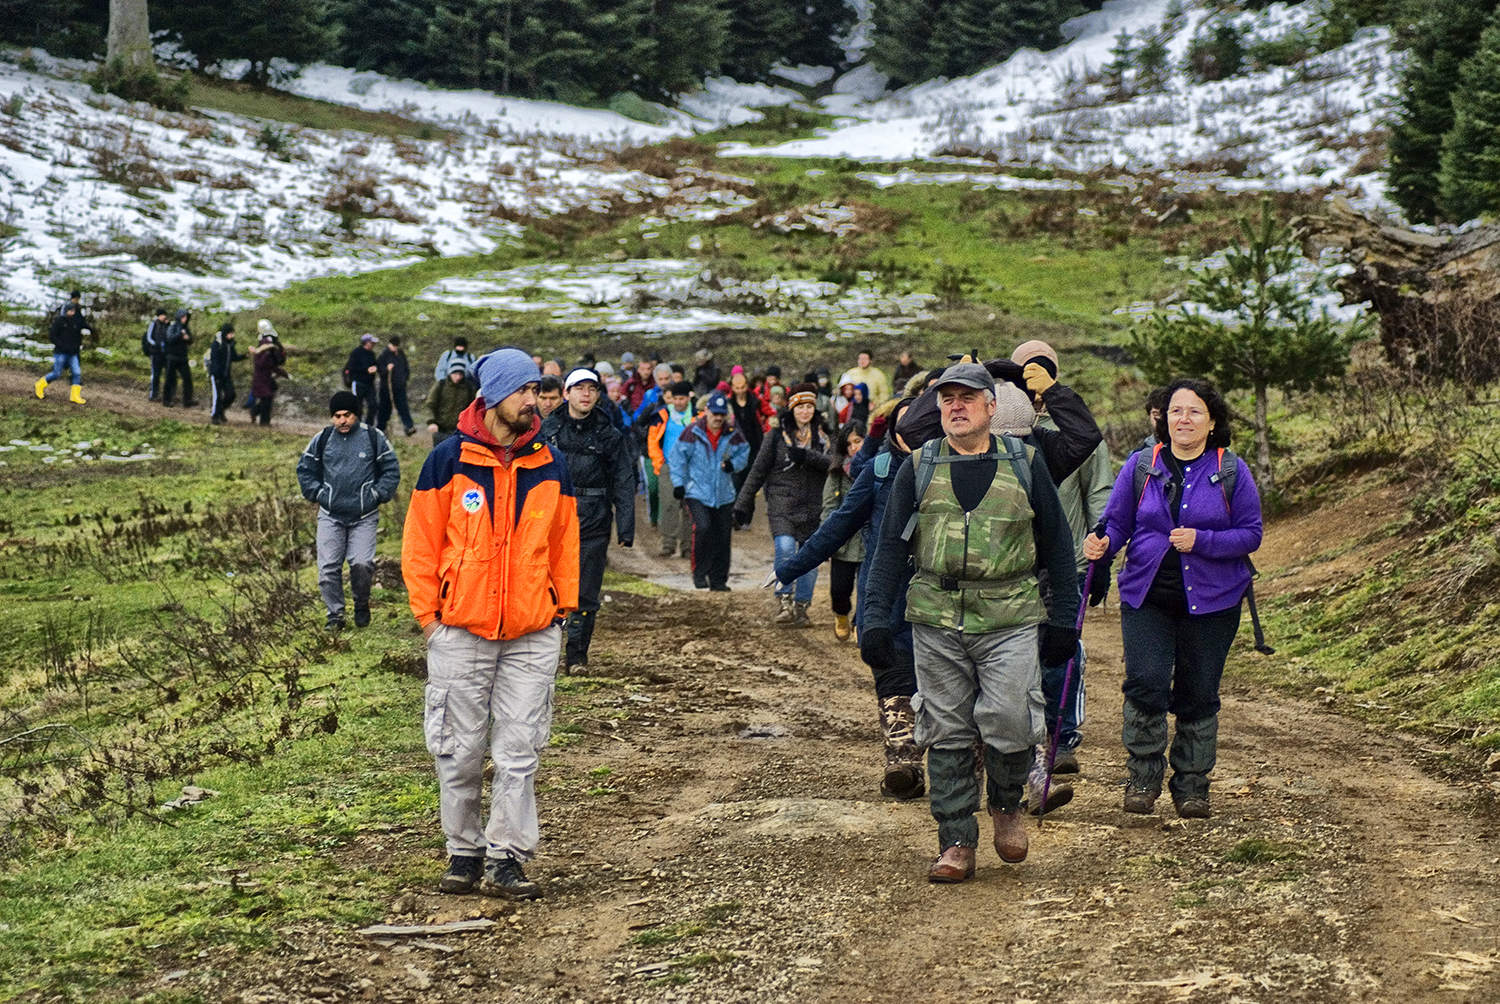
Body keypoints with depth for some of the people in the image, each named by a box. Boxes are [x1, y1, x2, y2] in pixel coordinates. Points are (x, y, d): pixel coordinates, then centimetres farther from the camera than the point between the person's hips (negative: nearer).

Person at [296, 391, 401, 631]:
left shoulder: (374, 437, 1)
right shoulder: (322, 440, 6)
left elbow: (391, 470, 7)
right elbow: (305, 470, 16)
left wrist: (377, 495, -3)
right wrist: (318, 494, 5)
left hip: (364, 517, -2)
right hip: (330, 516, 2)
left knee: (362, 563, -14)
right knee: (328, 567, -3)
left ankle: (361, 603, 13)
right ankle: (335, 615, 11)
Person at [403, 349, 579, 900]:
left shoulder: (550, 466, 6)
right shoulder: (449, 460, -3)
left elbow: (565, 543, 14)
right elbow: (421, 541, 2)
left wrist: (562, 607, 8)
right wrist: (427, 612, -1)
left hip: (532, 633, 2)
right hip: (461, 630, -2)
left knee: (519, 751, 0)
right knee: (461, 750, 5)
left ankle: (505, 860, 7)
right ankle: (465, 852, 18)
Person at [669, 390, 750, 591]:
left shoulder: (733, 435, 3)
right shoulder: (693, 432, -5)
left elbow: (744, 454, 14)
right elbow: (678, 457, 0)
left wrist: (733, 464, -7)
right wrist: (678, 483, -7)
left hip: (724, 495, 4)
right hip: (697, 493, -4)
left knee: (722, 537, 5)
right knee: (703, 528, -23)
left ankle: (719, 580, 17)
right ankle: (699, 572, -7)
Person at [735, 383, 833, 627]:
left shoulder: (822, 437, 10)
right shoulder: (777, 436, 3)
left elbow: (832, 463, -7)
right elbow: (758, 470, 6)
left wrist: (806, 456, -22)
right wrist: (742, 503, 5)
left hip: (813, 507, 3)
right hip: (782, 504, -3)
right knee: (785, 546, -24)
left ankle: (801, 607, 18)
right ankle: (784, 600, -19)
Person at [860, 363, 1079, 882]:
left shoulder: (1025, 463, 7)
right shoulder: (918, 468, 8)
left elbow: (1056, 542, 10)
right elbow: (890, 546, 7)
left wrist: (1063, 617, 6)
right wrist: (876, 619, -2)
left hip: (1010, 619, -1)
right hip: (936, 620, 2)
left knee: (1009, 721, -13)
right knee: (946, 732, 3)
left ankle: (1007, 802, 17)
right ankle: (956, 843, 12)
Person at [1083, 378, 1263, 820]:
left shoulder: (1232, 471, 0)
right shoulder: (1141, 465, 4)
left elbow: (1251, 534, 0)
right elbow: (1116, 521, 6)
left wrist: (1201, 541, -16)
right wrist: (1103, 543, -17)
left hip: (1211, 600, 0)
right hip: (1147, 598, 0)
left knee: (1197, 695, 5)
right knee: (1145, 683, -14)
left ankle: (1191, 784, 21)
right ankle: (1143, 776, 4)